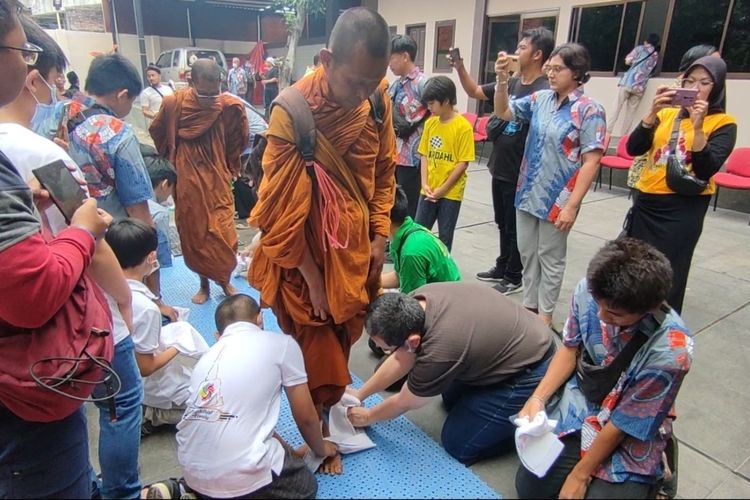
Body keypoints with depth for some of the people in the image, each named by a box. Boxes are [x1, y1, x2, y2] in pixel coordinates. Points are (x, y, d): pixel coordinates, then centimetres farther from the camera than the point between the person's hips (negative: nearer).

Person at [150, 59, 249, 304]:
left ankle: (225, 281, 23)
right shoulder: (173, 104, -10)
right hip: (187, 182, 1)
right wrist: (174, 162, 16)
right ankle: (204, 284, 27)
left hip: (217, 180, -1)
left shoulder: (230, 106, -12)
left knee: (223, 234, -1)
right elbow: (158, 133, 9)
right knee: (193, 234, 9)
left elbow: (238, 141, 5)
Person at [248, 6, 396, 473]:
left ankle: (332, 402, 43)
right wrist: (311, 278, -13)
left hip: (356, 246, 5)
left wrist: (380, 236, 1)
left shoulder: (379, 100, -5)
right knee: (317, 352, 8)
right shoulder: (292, 110, -20)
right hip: (305, 252, -4)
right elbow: (283, 206, -17)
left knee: (345, 337, 19)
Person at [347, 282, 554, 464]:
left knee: (457, 444, -1)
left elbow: (404, 403, -12)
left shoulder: (438, 352, -34)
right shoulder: (418, 299, -14)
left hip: (529, 373, -8)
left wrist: (367, 417, 5)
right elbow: (401, 360, 3)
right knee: (451, 400, 22)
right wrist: (360, 394, 8)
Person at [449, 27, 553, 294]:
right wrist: (460, 68, 3)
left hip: (520, 174, -8)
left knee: (515, 228, 6)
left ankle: (514, 277, 22)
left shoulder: (544, 91, -17)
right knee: (503, 224, 20)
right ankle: (502, 268, 35)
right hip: (500, 169, 8)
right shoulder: (512, 82, 7)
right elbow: (475, 92, 14)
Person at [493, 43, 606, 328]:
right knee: (527, 253, 16)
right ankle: (529, 305, 33)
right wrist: (502, 79, -5)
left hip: (558, 199, -6)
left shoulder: (589, 110, -12)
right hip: (528, 194, 6)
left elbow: (591, 162, -15)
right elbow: (503, 112, 12)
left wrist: (572, 205, -19)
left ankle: (545, 313, 25)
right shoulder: (540, 99, 4)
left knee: (550, 258, 9)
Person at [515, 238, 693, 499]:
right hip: (579, 405, 3)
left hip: (629, 437, -3)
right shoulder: (588, 290, -21)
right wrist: (537, 398, -14)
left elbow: (624, 424, -20)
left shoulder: (669, 350, -31)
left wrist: (580, 474, -9)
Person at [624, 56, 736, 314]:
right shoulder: (666, 114, 9)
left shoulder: (724, 123, -1)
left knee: (667, 281, 1)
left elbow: (705, 171, -14)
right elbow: (634, 149, -4)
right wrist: (652, 113, -15)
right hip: (646, 203, 4)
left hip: (682, 210, -4)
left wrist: (698, 127, -23)